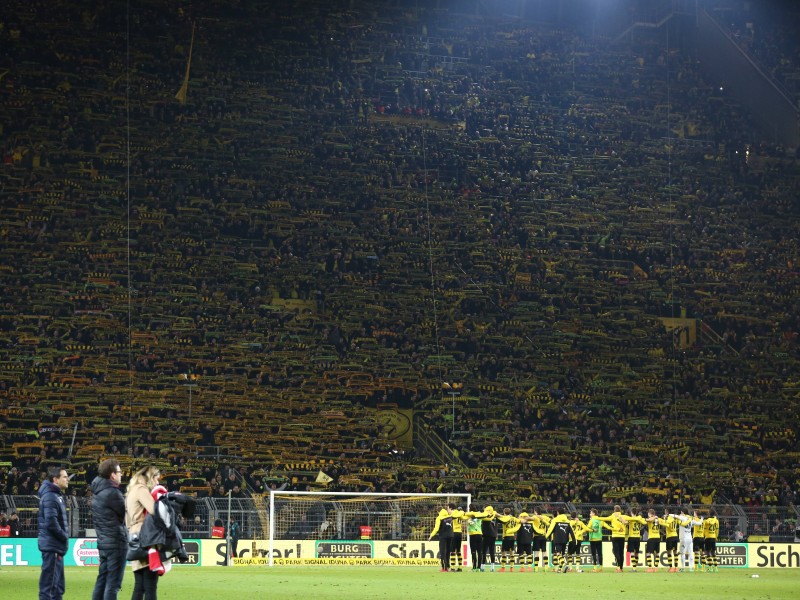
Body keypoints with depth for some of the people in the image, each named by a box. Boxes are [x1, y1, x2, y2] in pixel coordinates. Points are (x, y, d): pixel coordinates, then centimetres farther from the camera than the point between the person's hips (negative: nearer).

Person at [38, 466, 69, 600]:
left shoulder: (58, 495, 17)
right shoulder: (50, 497, -15)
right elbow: (51, 523, -22)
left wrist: (64, 536, 7)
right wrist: (64, 536, -12)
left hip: (57, 547, 10)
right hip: (52, 545, -10)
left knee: (59, 586, 15)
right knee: (49, 584, -9)